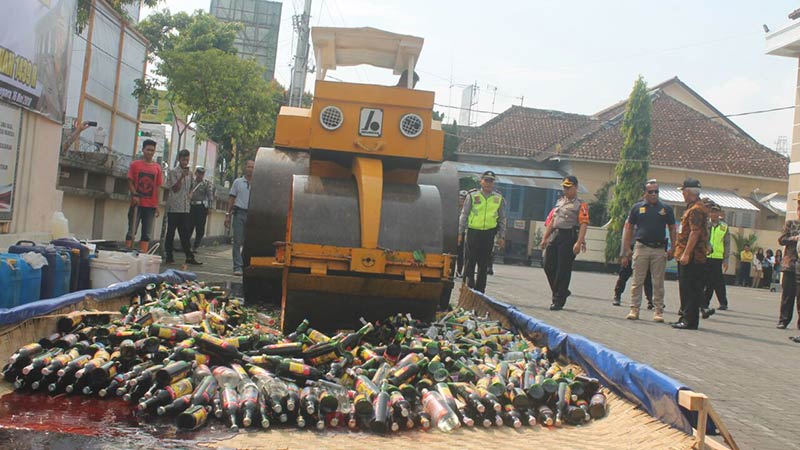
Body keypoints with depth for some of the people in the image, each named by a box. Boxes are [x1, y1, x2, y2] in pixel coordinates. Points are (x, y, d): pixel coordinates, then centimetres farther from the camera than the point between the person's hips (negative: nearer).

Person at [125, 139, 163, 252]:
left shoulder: (157, 167, 7)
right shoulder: (135, 164, 2)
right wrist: (135, 195, -15)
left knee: (146, 233, 3)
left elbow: (157, 187, 9)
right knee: (132, 231, 1)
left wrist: (157, 206, 6)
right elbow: (130, 182, 2)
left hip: (151, 205, 2)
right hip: (137, 204, -2)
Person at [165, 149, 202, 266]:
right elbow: (175, 188, -10)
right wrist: (182, 177, -21)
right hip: (174, 207, -5)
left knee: (185, 233, 6)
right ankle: (169, 256, 6)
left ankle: (189, 257, 7)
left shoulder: (189, 173, 15)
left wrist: (189, 194, 10)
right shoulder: (173, 172, -3)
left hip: (185, 208, 5)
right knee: (171, 232, 1)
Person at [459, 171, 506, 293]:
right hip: (473, 231, -2)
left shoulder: (499, 198, 8)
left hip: (489, 234, 2)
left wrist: (501, 236, 7)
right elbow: (464, 215, 4)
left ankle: (480, 290, 14)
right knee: (471, 260, 2)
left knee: (484, 264, 7)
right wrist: (460, 233, 0)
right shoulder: (472, 196, 1)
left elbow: (502, 219, 12)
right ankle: (468, 286, 12)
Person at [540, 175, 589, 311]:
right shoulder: (559, 202, 19)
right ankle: (562, 291, 26)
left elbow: (583, 225, -12)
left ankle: (559, 300, 5)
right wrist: (545, 238, 18)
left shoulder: (581, 205, -3)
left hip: (569, 238, -7)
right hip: (554, 236, 7)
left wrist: (579, 243, -22)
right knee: (548, 266, 6)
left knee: (563, 270, -4)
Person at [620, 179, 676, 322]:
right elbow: (629, 228, 7)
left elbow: (672, 229, 9)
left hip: (659, 250, 0)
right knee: (637, 281, 2)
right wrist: (626, 250, 2)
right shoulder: (637, 208, 6)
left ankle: (658, 310, 11)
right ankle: (634, 309, 8)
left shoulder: (666, 209, 7)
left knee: (658, 283, 5)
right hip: (641, 248, 0)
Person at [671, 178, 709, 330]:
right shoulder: (692, 208, 19)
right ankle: (686, 317, 21)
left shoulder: (696, 209, -14)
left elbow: (695, 232, -21)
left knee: (690, 289, -8)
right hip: (687, 256, 10)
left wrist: (686, 253, -24)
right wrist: (682, 252, 23)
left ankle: (690, 320, -5)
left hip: (691, 257, -10)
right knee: (685, 288, 14)